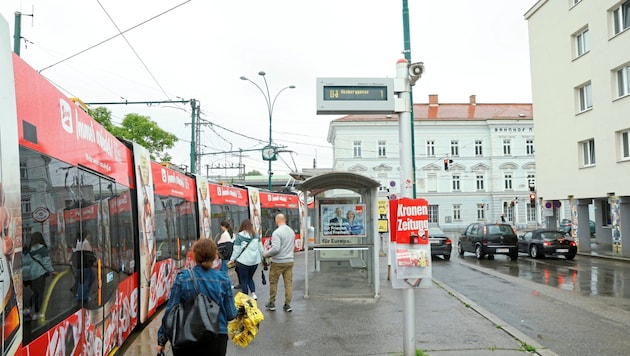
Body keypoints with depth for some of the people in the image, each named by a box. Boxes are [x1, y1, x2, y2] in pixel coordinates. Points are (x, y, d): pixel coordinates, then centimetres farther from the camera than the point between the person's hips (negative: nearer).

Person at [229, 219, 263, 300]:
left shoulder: (239, 236, -9)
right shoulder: (256, 235, 4)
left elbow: (236, 250, -8)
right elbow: (260, 248, 9)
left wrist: (232, 259, 4)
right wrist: (261, 258, 21)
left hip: (243, 261, -4)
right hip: (255, 261, 5)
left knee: (244, 280, 8)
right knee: (250, 278, 22)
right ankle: (253, 294, 5)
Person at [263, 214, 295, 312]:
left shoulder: (277, 232, -16)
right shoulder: (291, 231, 7)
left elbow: (275, 248, -22)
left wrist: (266, 254, -7)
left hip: (278, 262, -6)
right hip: (289, 261, 6)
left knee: (273, 282, 10)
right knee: (288, 283, 7)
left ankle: (272, 303, 19)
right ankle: (287, 304, 10)